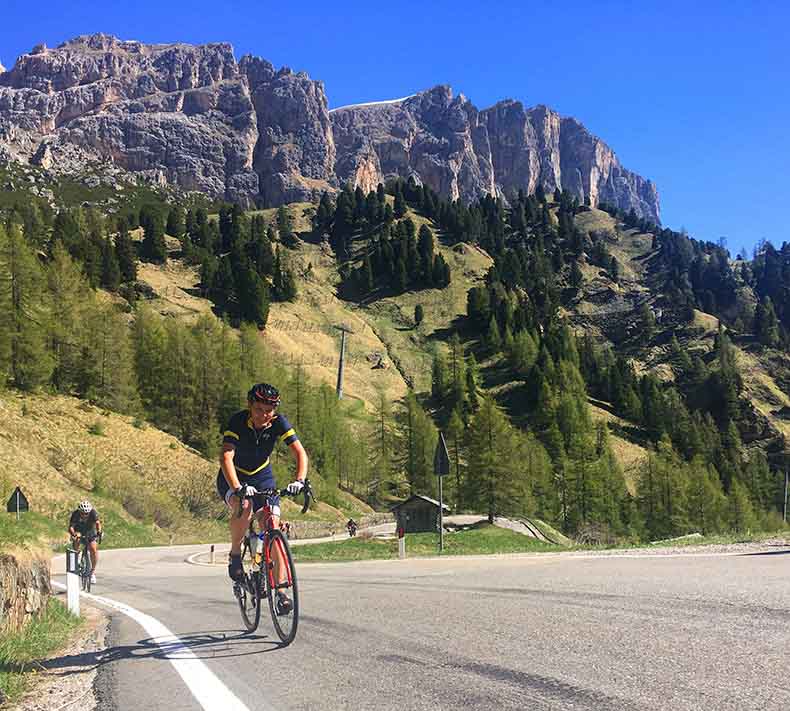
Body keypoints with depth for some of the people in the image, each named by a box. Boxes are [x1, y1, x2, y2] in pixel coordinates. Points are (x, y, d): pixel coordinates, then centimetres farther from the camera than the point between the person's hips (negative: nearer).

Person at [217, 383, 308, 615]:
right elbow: (225, 457, -37)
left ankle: (280, 591, -6)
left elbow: (300, 452, -22)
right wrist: (237, 488, -53)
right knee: (244, 507, -36)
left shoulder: (279, 422, -18)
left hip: (262, 478, 3)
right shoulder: (238, 422, -25)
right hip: (233, 478, -3)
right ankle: (235, 555, -10)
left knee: (273, 530, -10)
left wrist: (299, 480, -41)